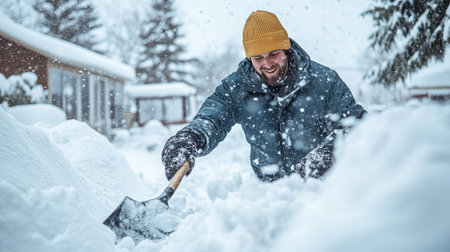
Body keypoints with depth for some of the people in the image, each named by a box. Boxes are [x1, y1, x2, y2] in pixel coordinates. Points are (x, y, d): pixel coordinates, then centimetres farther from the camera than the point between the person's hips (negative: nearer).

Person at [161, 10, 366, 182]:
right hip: (271, 189, 2)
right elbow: (212, 118, -15)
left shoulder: (324, 82, -8)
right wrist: (191, 138, -41)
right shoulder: (236, 88, -3)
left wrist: (327, 152, -26)